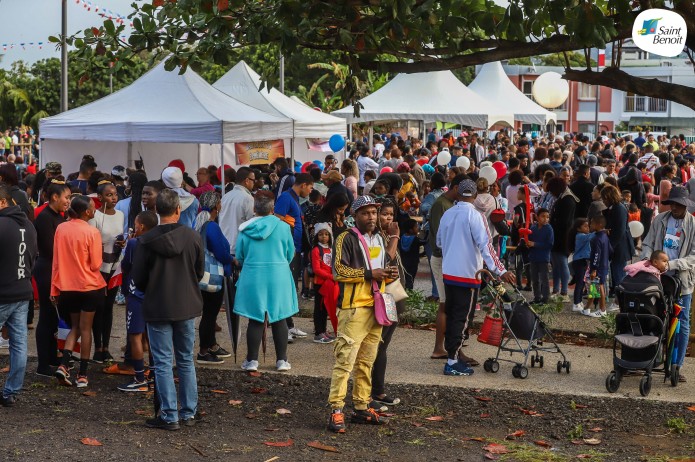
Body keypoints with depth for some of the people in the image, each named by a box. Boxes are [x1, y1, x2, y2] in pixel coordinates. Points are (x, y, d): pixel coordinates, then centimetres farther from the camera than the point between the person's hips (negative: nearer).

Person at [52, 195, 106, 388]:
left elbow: (56, 260, 2)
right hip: (89, 286, -4)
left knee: (74, 327, 18)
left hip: (67, 286, 4)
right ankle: (82, 375, 9)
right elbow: (96, 265, -13)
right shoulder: (92, 232, -15)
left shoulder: (61, 229, -2)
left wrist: (55, 288, 8)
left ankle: (64, 365, -2)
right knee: (85, 329, 6)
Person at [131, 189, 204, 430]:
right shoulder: (193, 237, -7)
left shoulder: (147, 240, -14)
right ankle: (189, 412, 21)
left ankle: (169, 415, 5)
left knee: (163, 363, 4)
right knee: (186, 361, 15)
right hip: (187, 307, 3)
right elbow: (200, 272, 3)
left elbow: (138, 278, -7)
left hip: (157, 309, -3)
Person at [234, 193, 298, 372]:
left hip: (252, 278, 0)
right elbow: (290, 253, 4)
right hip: (278, 277, 0)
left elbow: (240, 256, 4)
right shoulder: (283, 226, -6)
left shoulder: (246, 229, -4)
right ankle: (282, 360, 12)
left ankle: (252, 360, 9)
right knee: (279, 319, 8)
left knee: (255, 320, 6)